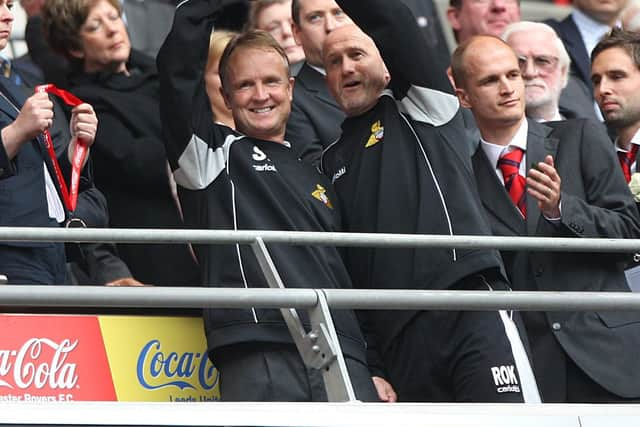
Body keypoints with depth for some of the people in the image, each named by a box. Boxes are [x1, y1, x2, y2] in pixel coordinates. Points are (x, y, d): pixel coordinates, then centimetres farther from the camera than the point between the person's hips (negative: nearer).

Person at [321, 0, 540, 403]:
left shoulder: (423, 113, 14)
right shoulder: (332, 163, 22)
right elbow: (337, 272, 17)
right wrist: (369, 367, 8)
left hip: (471, 313, -4)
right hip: (397, 340, 4)